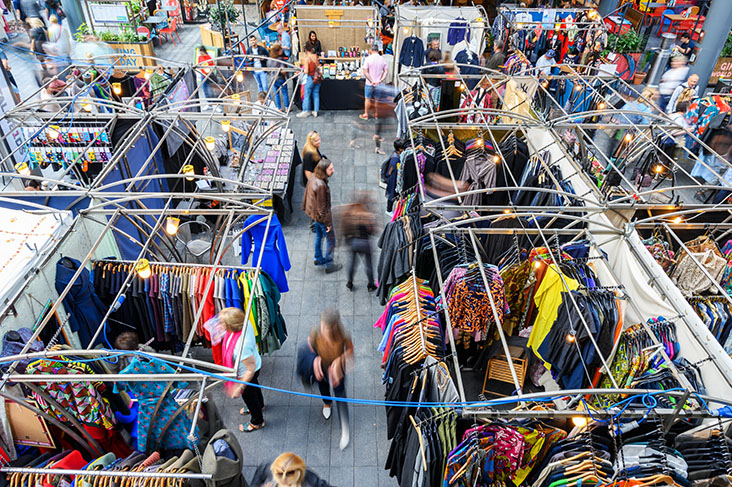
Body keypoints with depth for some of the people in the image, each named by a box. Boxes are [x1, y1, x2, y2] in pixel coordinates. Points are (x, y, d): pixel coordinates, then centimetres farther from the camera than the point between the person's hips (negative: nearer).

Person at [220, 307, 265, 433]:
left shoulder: (242, 346, -46)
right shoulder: (245, 322, -26)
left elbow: (251, 369, -34)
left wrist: (240, 387, -24)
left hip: (247, 374, -8)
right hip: (254, 361, 8)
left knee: (248, 395, 22)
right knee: (255, 386, 36)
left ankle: (257, 422, 51)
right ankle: (259, 405, 68)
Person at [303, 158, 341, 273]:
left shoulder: (313, 177, -8)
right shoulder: (320, 185, -35)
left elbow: (307, 194, 8)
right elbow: (322, 207, -27)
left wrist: (305, 207, 23)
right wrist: (328, 222, -17)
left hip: (313, 211, 9)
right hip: (320, 215, -9)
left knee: (319, 235, 27)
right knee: (330, 239, 8)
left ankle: (318, 258, 44)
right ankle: (329, 265, 19)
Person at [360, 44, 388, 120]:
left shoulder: (368, 59, -11)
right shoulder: (382, 59, 0)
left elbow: (365, 72, -16)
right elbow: (386, 71, -2)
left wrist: (371, 81, -15)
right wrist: (381, 80, -9)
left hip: (369, 83, -3)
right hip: (379, 84, 3)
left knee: (367, 99, 9)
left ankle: (365, 115, 16)